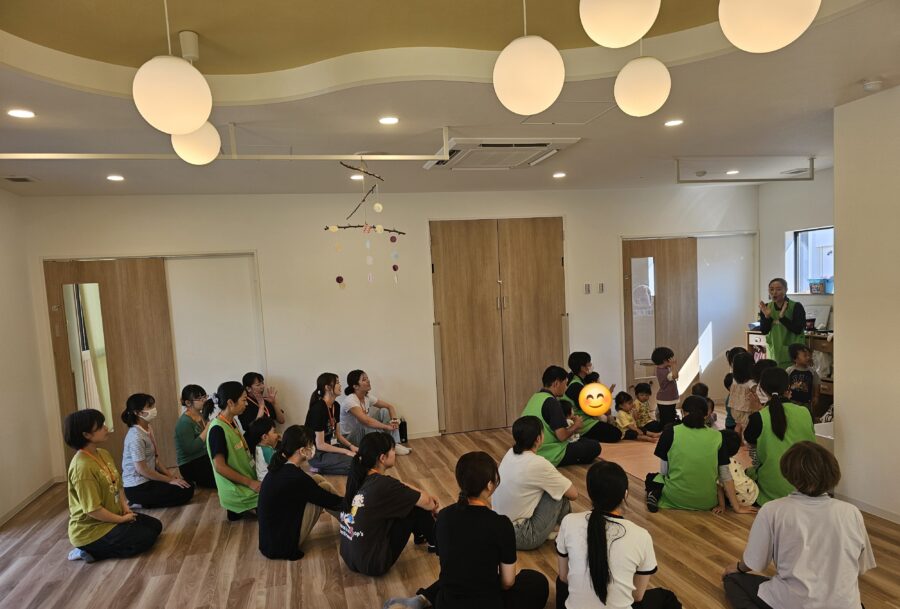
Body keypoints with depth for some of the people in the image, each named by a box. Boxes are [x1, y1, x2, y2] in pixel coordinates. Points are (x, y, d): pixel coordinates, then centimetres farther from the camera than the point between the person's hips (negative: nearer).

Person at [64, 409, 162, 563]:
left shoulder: (104, 454, 1)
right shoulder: (82, 466, -28)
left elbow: (118, 485, 13)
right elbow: (93, 510, -27)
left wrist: (125, 507, -3)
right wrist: (121, 519, -15)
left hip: (111, 517, 9)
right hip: (90, 530, -9)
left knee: (155, 526, 11)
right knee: (146, 538, -13)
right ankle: (92, 551, -2)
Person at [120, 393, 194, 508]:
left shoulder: (148, 429, 6)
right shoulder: (136, 436, -22)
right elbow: (141, 469, -21)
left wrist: (170, 475, 3)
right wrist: (170, 480, -15)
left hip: (148, 480, 9)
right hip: (137, 487, -9)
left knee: (188, 484, 8)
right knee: (186, 491, -9)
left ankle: (143, 503, 8)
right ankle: (142, 504, -3)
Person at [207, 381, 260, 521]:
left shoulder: (232, 422, 6)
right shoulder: (218, 429, -22)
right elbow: (220, 467, -22)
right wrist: (250, 483, -20)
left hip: (246, 483, 9)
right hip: (236, 492, -9)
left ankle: (242, 509, 14)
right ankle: (238, 510, 3)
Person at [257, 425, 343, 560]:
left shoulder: (280, 467, 0)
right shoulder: (295, 477, -25)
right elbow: (331, 501, -12)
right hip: (283, 545, -8)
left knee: (317, 479, 7)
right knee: (325, 487, -10)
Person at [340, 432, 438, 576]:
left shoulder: (360, 476, -1)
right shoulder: (383, 485, -23)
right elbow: (426, 502, -9)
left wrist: (427, 496, 9)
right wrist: (433, 507, 12)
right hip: (373, 564, -8)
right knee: (417, 506, -4)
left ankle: (420, 535, 37)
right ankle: (435, 542, 23)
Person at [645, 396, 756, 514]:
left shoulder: (671, 432, -8)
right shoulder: (716, 436, -4)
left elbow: (663, 471, -3)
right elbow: (725, 475, -1)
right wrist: (737, 507, 7)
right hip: (706, 502, -1)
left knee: (651, 478, 35)